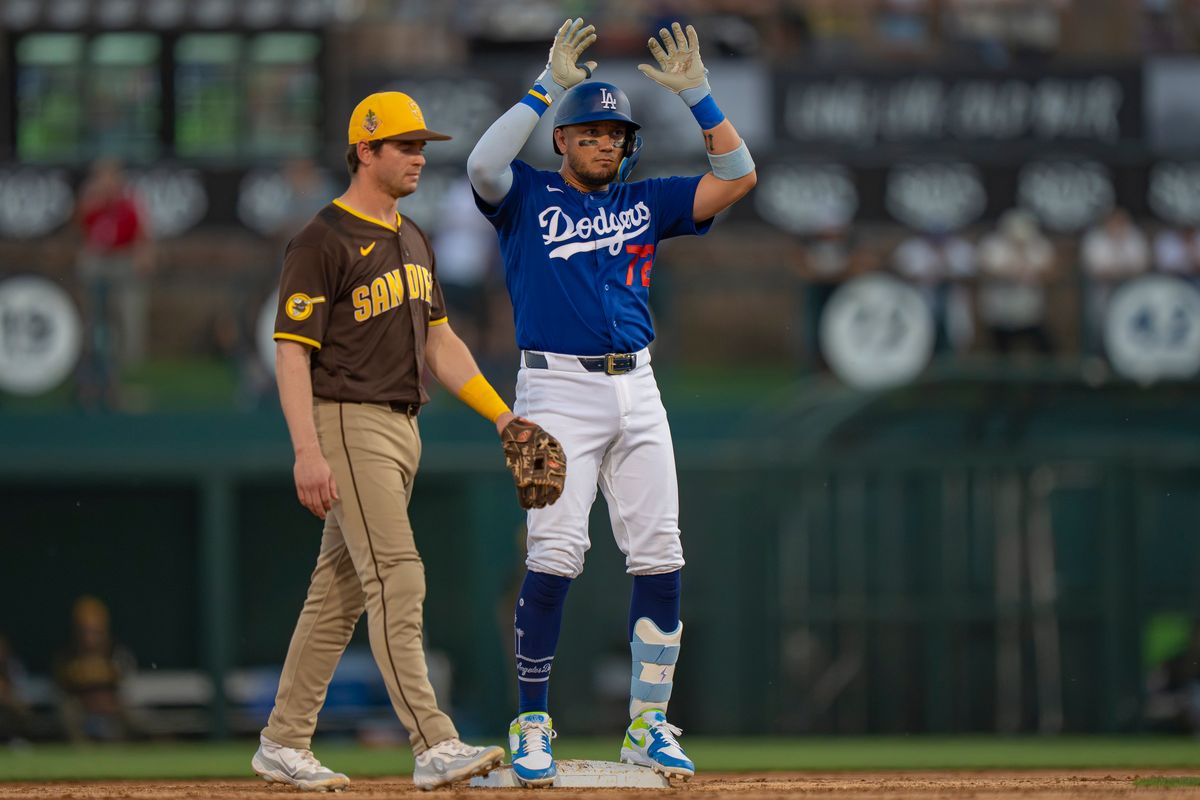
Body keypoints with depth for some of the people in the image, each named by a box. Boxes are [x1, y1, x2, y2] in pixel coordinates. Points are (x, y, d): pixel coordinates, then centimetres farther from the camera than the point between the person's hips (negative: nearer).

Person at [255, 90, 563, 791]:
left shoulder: (413, 241, 16)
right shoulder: (324, 243, -11)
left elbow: (440, 340, 21)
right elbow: (291, 352, -15)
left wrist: (501, 414, 12)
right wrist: (309, 453, -23)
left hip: (402, 429, 9)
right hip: (349, 424, -9)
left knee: (341, 590, 11)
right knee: (397, 581, -15)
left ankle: (284, 744, 16)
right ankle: (435, 747, -20)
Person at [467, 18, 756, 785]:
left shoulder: (643, 203, 16)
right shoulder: (527, 196, 5)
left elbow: (738, 175, 10)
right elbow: (483, 165, -17)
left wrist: (696, 94, 1)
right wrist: (549, 87, -18)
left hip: (636, 389, 5)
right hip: (558, 389, -5)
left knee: (660, 556, 1)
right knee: (555, 555, -12)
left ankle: (648, 724, 10)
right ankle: (532, 727, -4)